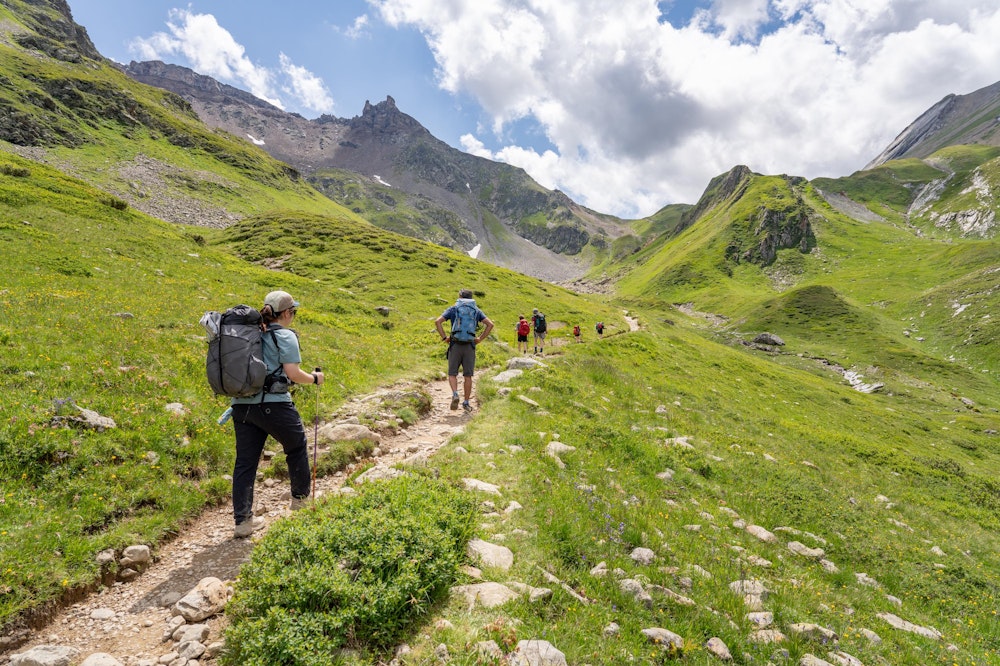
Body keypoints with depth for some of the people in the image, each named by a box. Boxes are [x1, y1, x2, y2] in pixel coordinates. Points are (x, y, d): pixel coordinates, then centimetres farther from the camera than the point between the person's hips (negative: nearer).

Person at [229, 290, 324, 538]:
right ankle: (301, 499, 30)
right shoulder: (285, 336, -7)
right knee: (297, 447, 17)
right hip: (273, 405, -6)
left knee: (245, 461, 10)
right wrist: (314, 378, 4)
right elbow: (293, 373, -13)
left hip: (242, 404, 6)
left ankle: (242, 521, 14)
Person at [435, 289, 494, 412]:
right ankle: (466, 403, 12)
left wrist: (444, 337, 0)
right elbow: (490, 324, 1)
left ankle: (455, 395, -17)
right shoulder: (476, 310, 12)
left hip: (455, 345, -1)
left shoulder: (453, 309, 7)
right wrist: (480, 339, 5)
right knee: (468, 376, 8)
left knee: (452, 374, 7)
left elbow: (437, 321, -6)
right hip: (470, 346, 1)